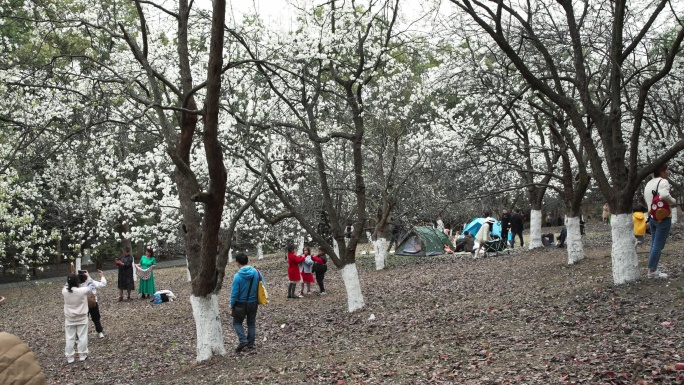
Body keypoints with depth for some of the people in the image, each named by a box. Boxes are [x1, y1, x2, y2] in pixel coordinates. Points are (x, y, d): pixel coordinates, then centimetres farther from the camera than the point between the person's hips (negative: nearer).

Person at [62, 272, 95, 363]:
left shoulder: (64, 291, -15)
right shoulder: (83, 291, -22)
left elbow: (67, 286, 10)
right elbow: (91, 286, -2)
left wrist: (71, 278, 11)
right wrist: (87, 277, 9)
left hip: (69, 319, 2)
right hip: (82, 318, -2)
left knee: (70, 338, 10)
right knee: (82, 337, 11)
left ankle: (69, 358, 17)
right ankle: (82, 356, 20)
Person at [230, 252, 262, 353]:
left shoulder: (238, 276, -21)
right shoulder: (256, 272, -8)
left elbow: (234, 292, -17)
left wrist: (232, 304, -1)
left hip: (241, 304, -4)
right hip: (254, 303, 4)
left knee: (237, 322, 13)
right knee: (251, 323, 17)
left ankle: (243, 340, -4)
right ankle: (250, 344, 21)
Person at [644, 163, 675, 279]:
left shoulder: (649, 184, 13)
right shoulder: (663, 181, -14)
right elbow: (664, 195, -32)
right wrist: (673, 201, -14)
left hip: (652, 217, 8)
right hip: (663, 217, -8)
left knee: (654, 245, 12)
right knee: (658, 245, -4)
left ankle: (654, 270, 15)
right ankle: (652, 270, -2)